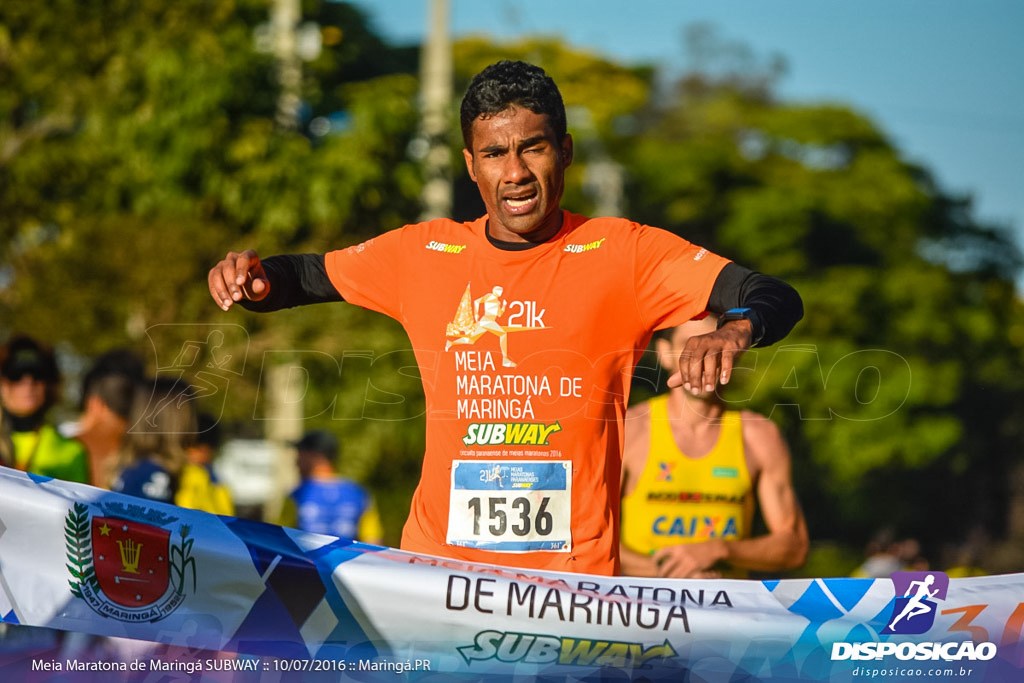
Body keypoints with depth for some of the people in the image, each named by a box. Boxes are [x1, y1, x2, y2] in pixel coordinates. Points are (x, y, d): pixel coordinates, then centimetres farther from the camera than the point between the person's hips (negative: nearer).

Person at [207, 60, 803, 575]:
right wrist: (255, 278, 2)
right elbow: (310, 276, 25)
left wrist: (737, 328, -29)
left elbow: (776, 299, -6)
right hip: (438, 560, 2)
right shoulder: (423, 254, 10)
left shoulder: (623, 253, 1)